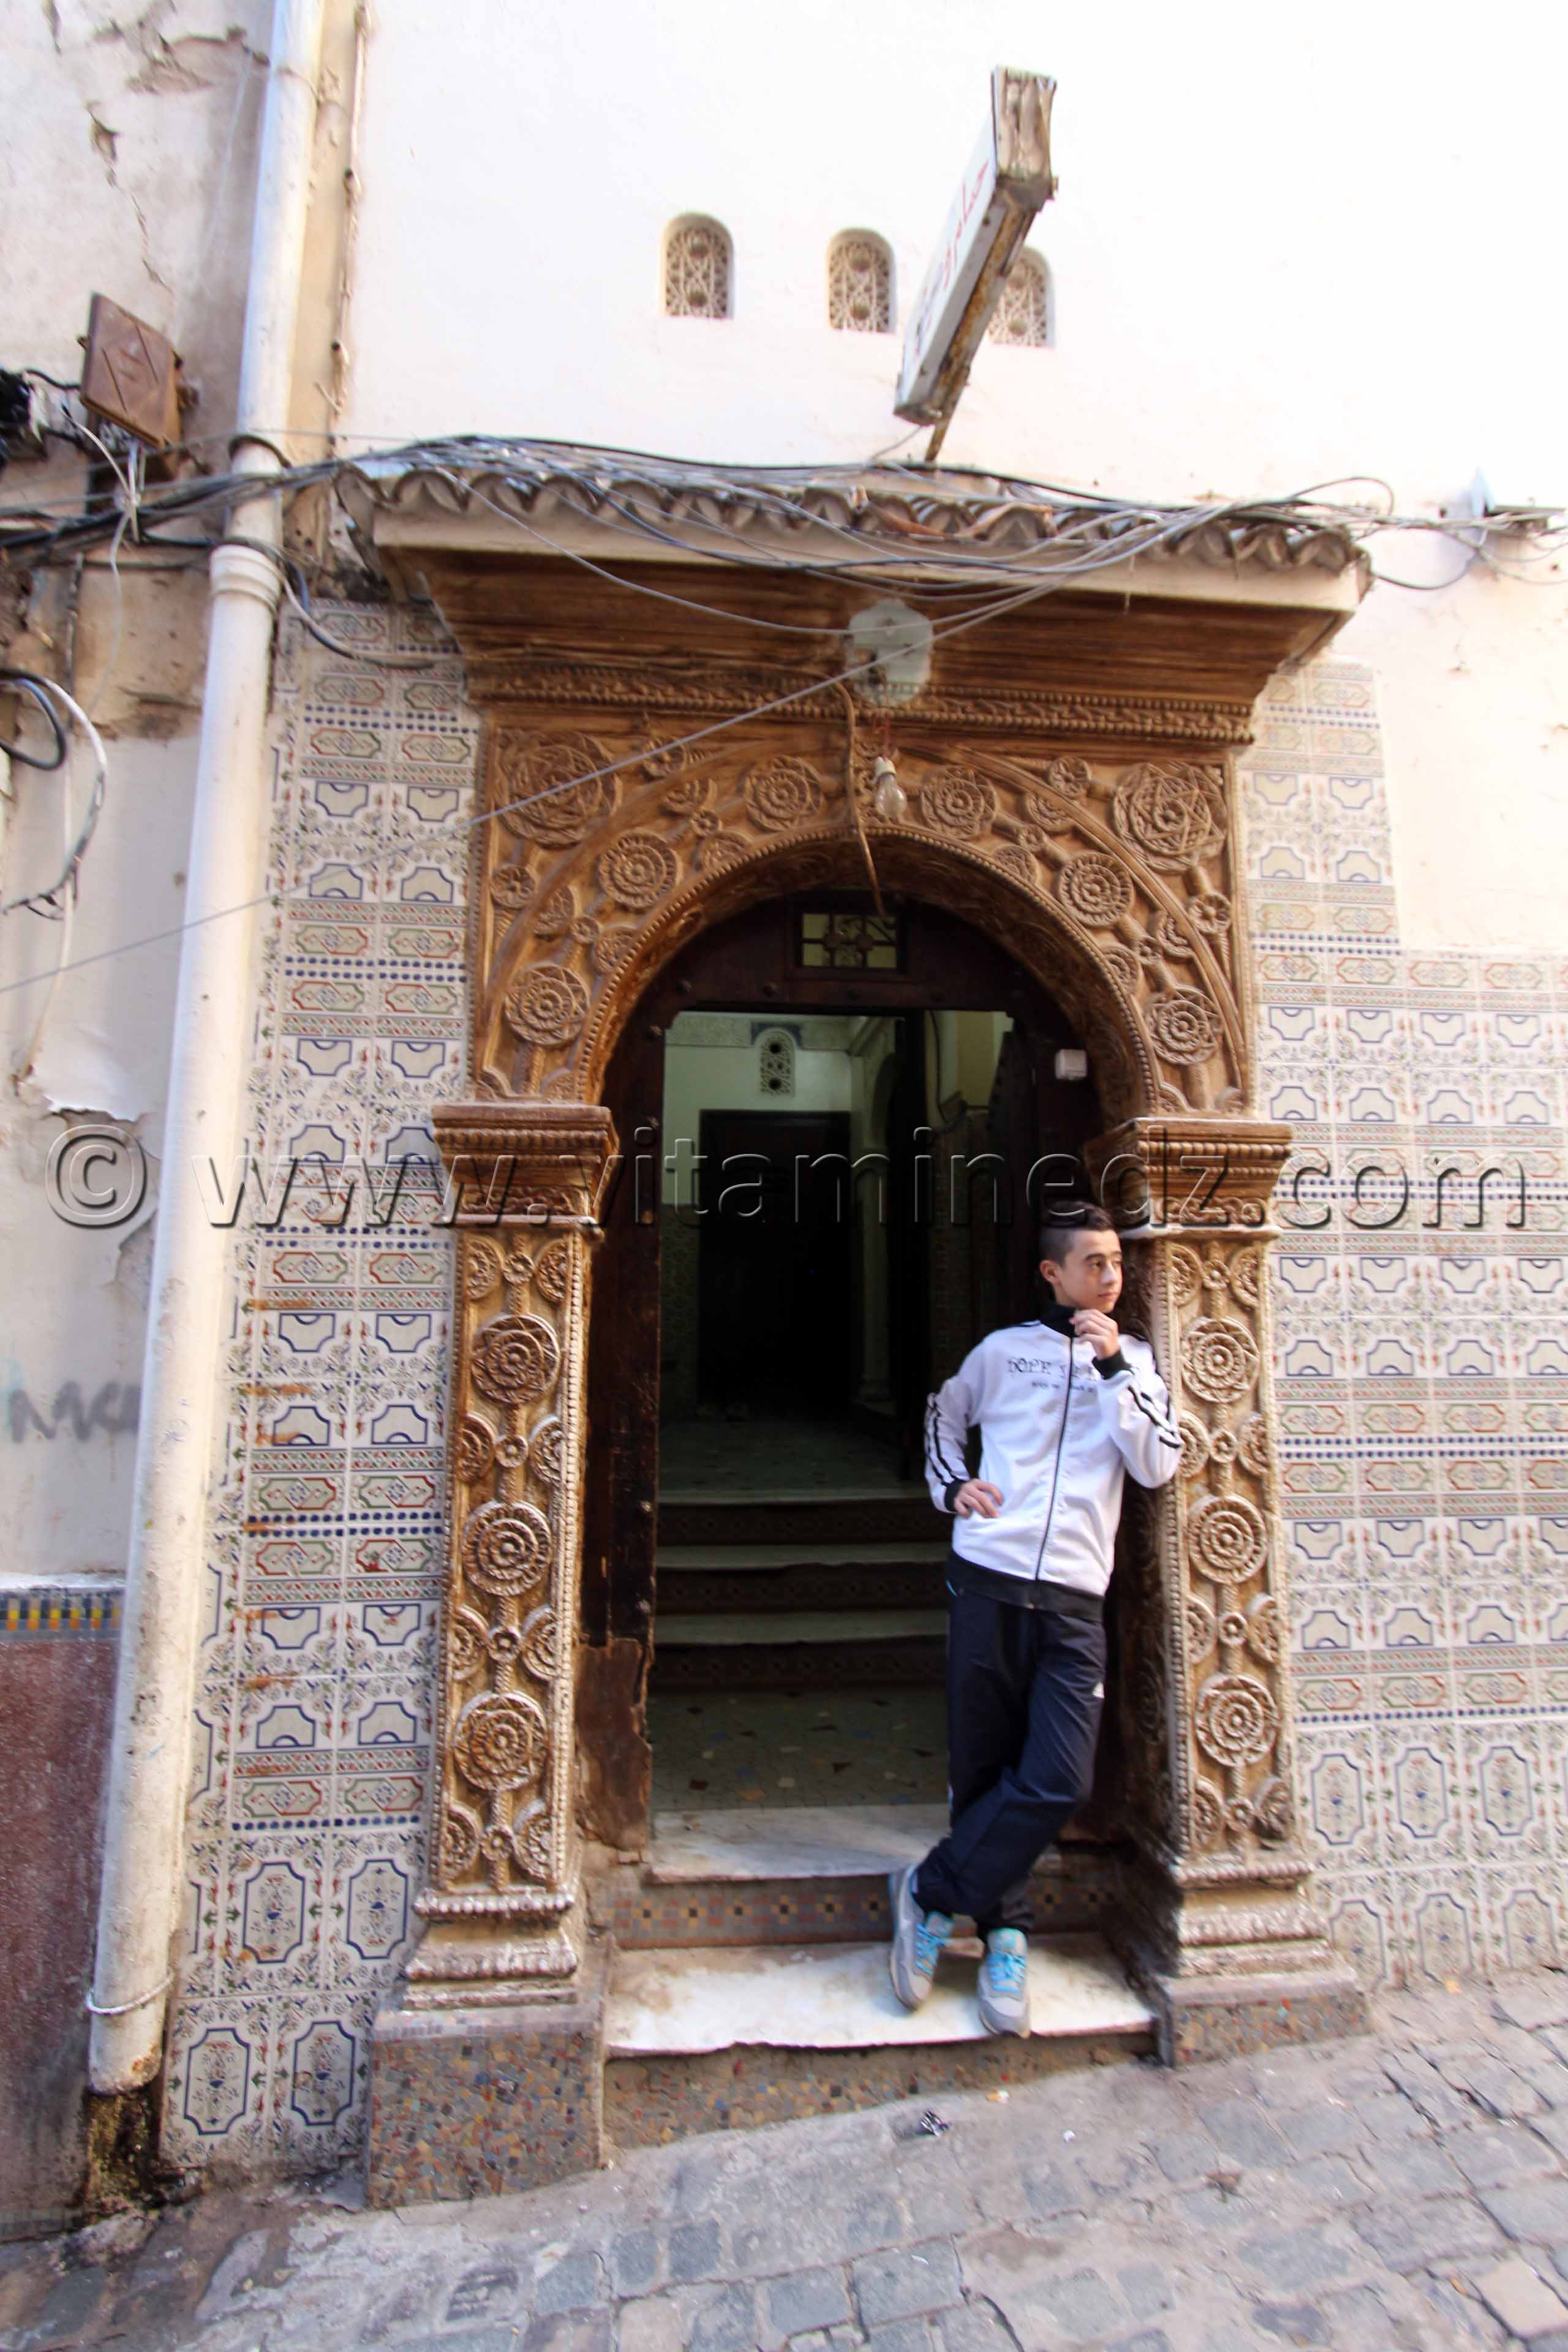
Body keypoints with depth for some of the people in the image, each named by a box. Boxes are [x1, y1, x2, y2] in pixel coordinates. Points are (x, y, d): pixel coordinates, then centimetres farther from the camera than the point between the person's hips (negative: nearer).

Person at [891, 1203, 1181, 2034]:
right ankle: (1005, 1929, 28)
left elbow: (1158, 1466, -3)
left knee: (1059, 1782, -7)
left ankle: (932, 1893, 11)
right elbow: (944, 1414, 22)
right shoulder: (1004, 1349, 6)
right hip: (987, 1579, -1)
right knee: (981, 1767, 7)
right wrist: (949, 1485, 5)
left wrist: (1115, 1367, -10)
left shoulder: (1134, 1360, 10)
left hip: (1075, 1599, 1)